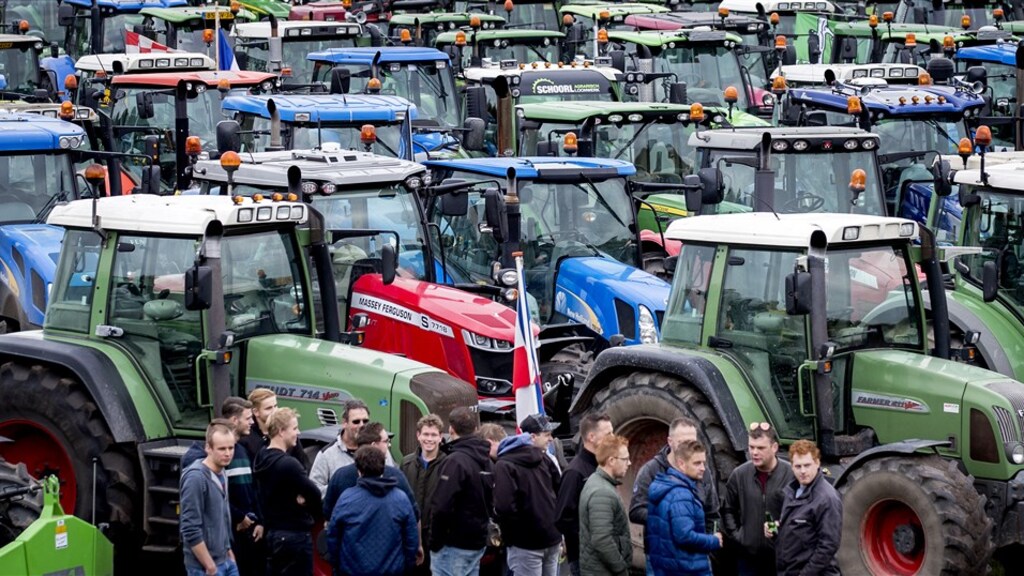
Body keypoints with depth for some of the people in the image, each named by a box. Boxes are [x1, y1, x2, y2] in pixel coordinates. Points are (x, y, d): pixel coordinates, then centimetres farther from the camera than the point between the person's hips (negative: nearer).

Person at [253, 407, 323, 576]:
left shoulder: (262, 460, 8)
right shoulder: (288, 464, -21)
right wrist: (314, 513, 0)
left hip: (273, 532, 9)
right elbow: (314, 493, -20)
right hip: (294, 534, -9)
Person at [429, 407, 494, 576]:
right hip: (477, 543, 8)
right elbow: (490, 504, 15)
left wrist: (435, 542, -12)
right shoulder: (486, 462, 11)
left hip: (454, 544, -8)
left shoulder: (455, 461, -16)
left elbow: (442, 508, -21)